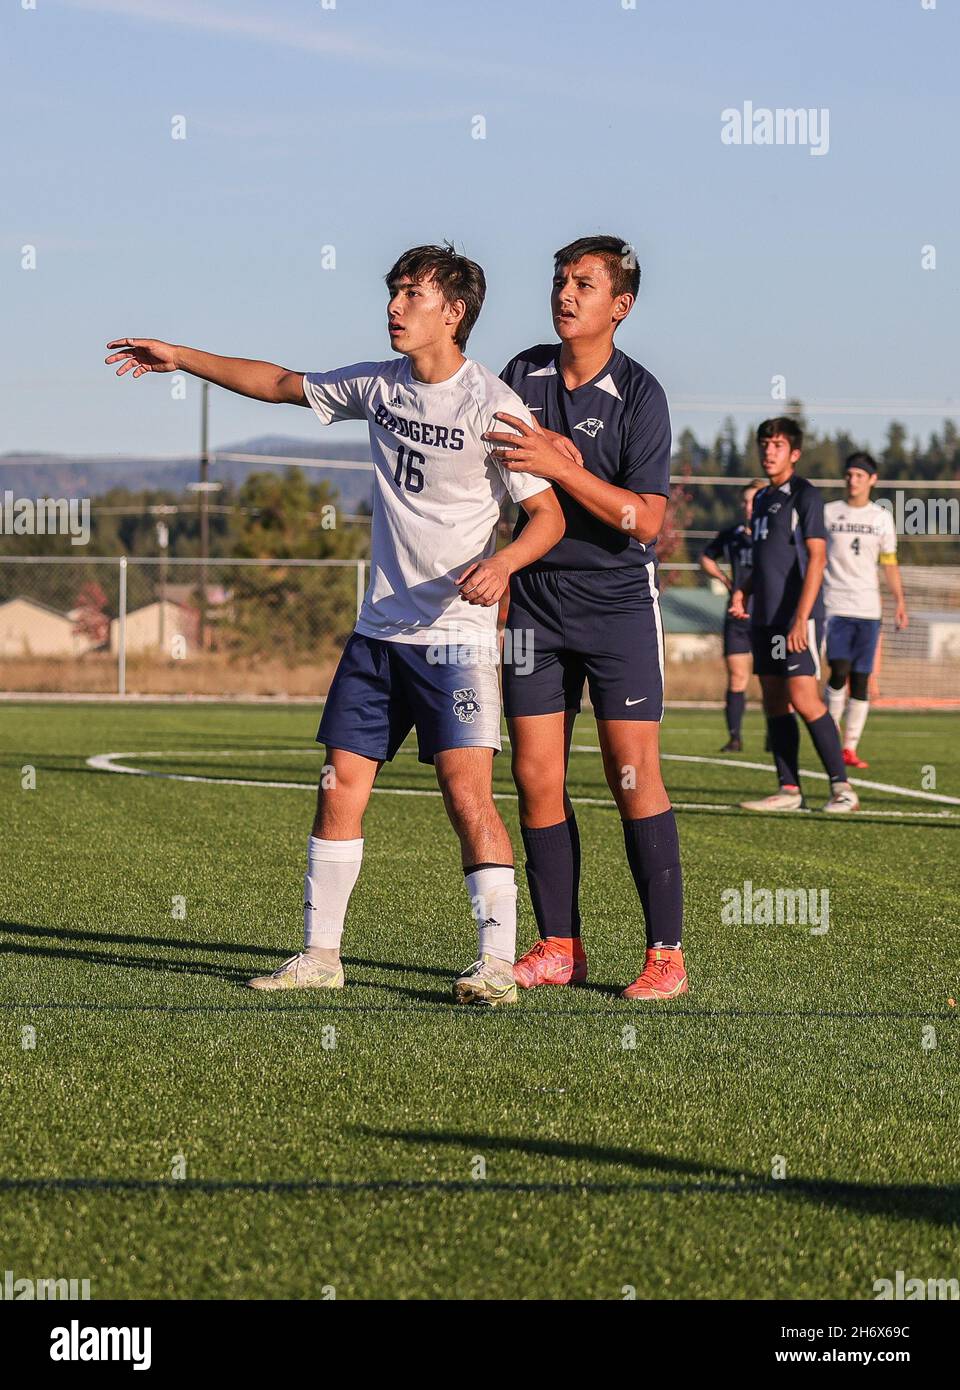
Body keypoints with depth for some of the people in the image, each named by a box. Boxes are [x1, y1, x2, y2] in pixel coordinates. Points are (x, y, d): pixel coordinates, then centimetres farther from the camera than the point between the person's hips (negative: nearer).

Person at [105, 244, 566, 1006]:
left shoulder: (494, 405, -11)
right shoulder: (377, 386, 7)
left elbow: (549, 513, -10)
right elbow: (281, 384, 22)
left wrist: (503, 562, -29)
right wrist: (182, 359, 20)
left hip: (455, 635, -6)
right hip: (379, 628, 6)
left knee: (469, 794, -14)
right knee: (341, 787, 5)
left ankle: (498, 962, -11)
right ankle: (321, 953, 13)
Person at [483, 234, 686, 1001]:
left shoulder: (639, 393, -8)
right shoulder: (523, 375, 6)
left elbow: (646, 518, -15)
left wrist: (562, 467, -25)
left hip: (618, 600, -4)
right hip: (535, 599, 5)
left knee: (634, 776, -8)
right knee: (537, 780, 3)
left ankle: (667, 953, -4)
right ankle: (559, 947, 11)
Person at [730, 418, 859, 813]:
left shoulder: (805, 495, -7)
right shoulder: (762, 499, 18)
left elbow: (816, 558, -14)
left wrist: (801, 618, -21)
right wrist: (743, 590, 8)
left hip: (797, 618, -8)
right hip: (765, 618, 8)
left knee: (804, 699, -14)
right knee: (774, 702, 6)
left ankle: (841, 787, -9)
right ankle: (788, 790, 9)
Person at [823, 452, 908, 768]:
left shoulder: (882, 517, 10)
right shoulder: (828, 513, 5)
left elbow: (890, 564, 14)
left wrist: (900, 602, 3)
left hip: (868, 608, 2)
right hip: (836, 606, -2)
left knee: (861, 679, 0)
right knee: (840, 671, -17)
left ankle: (850, 747, 4)